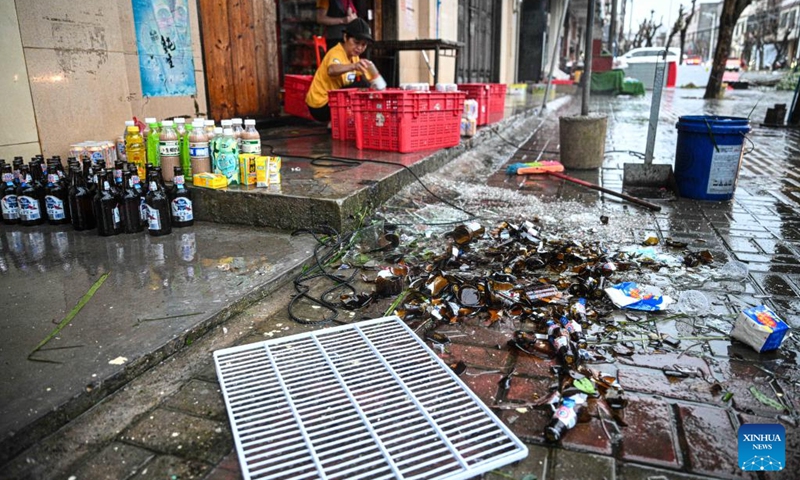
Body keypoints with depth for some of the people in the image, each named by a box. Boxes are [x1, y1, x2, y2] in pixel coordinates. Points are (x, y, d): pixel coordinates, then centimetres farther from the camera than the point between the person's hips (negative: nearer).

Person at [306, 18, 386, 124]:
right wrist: (353, 66, -63)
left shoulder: (354, 56, 8)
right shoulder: (336, 53, -20)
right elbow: (331, 70, -45)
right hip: (321, 107, -9)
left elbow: (369, 79, 6)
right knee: (363, 86, -20)